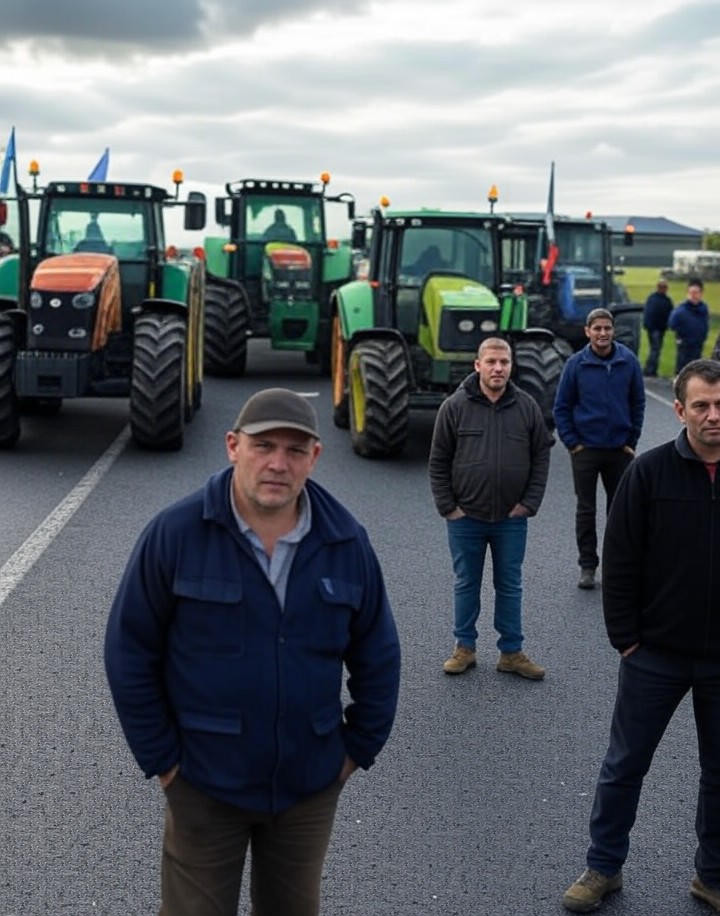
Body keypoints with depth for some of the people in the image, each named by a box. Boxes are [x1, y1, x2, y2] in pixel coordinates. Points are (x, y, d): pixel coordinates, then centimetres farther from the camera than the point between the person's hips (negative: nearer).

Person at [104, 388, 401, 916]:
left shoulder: (347, 543, -5)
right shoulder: (175, 534, -14)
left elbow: (378, 656, 5)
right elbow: (130, 653, -8)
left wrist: (359, 748, 5)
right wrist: (160, 758, -6)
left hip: (311, 785, 3)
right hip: (204, 783, -2)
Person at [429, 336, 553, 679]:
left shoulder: (527, 407, -1)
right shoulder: (455, 407, -6)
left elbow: (541, 457, 4)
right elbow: (438, 461, -2)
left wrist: (529, 503, -3)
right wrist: (447, 507, -5)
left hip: (511, 519, 1)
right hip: (466, 518, -1)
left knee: (510, 586, 11)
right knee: (466, 584, 12)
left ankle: (511, 653, 21)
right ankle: (464, 647, 25)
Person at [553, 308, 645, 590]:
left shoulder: (628, 361, -3)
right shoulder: (576, 364, -6)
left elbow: (638, 403, 6)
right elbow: (561, 407, 0)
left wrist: (632, 441, 3)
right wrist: (572, 442, -5)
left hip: (619, 448, 1)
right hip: (585, 448, -1)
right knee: (585, 510, 6)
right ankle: (587, 565, 16)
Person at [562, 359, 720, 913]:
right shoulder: (650, 472, -8)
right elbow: (620, 560, -5)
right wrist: (625, 637, -7)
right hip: (656, 654, -1)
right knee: (625, 764, 11)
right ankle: (604, 867, 28)